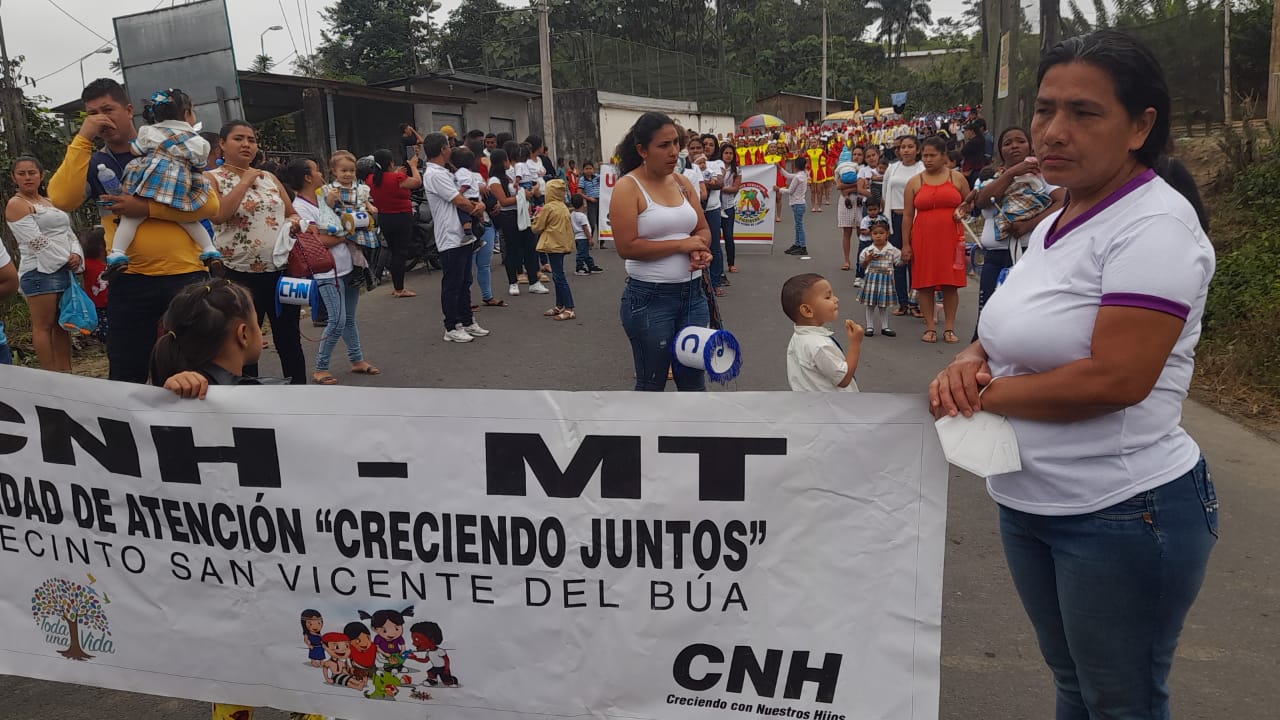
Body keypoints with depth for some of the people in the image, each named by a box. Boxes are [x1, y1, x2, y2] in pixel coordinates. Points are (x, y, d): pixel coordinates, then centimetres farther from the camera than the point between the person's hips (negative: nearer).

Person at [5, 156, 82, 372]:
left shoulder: (49, 202, 20)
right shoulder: (16, 204, -4)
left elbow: (68, 232, 15)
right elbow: (37, 242, -14)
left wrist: (76, 255, -4)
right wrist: (64, 260, -11)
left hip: (65, 270, 8)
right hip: (41, 271, -8)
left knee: (62, 325, 9)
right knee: (44, 326, -6)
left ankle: (65, 372, 14)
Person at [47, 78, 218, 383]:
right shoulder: (93, 163, 9)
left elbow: (209, 205, -7)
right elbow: (62, 200, -12)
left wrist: (147, 209, -15)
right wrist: (82, 139, -11)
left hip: (186, 275, -1)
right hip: (130, 282, 2)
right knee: (126, 377, 6)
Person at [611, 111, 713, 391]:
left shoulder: (682, 182, 7)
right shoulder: (628, 187, -11)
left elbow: (703, 230, 14)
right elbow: (627, 247, -19)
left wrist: (699, 250, -10)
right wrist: (683, 244, -15)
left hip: (692, 293, 6)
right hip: (650, 297, -6)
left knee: (693, 380, 14)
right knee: (651, 384, 9)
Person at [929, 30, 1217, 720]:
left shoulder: (1155, 225, -19)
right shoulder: (1056, 222, 7)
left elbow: (1115, 379, -27)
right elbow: (1015, 327, 15)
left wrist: (981, 395, -17)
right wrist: (969, 362, -7)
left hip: (1123, 514, -8)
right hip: (1028, 503, 8)